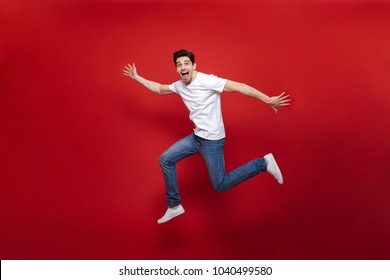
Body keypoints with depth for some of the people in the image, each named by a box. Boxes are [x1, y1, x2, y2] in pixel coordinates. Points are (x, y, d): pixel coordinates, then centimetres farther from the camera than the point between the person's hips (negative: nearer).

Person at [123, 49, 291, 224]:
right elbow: (158, 89, 23)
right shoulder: (179, 86, 4)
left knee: (220, 185, -6)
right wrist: (136, 77, 22)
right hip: (196, 137, 8)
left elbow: (240, 87, -22)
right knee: (165, 159, 7)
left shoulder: (207, 81, -19)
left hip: (212, 140, -8)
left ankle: (262, 163, 7)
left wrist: (268, 100, -25)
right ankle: (174, 206, 17)